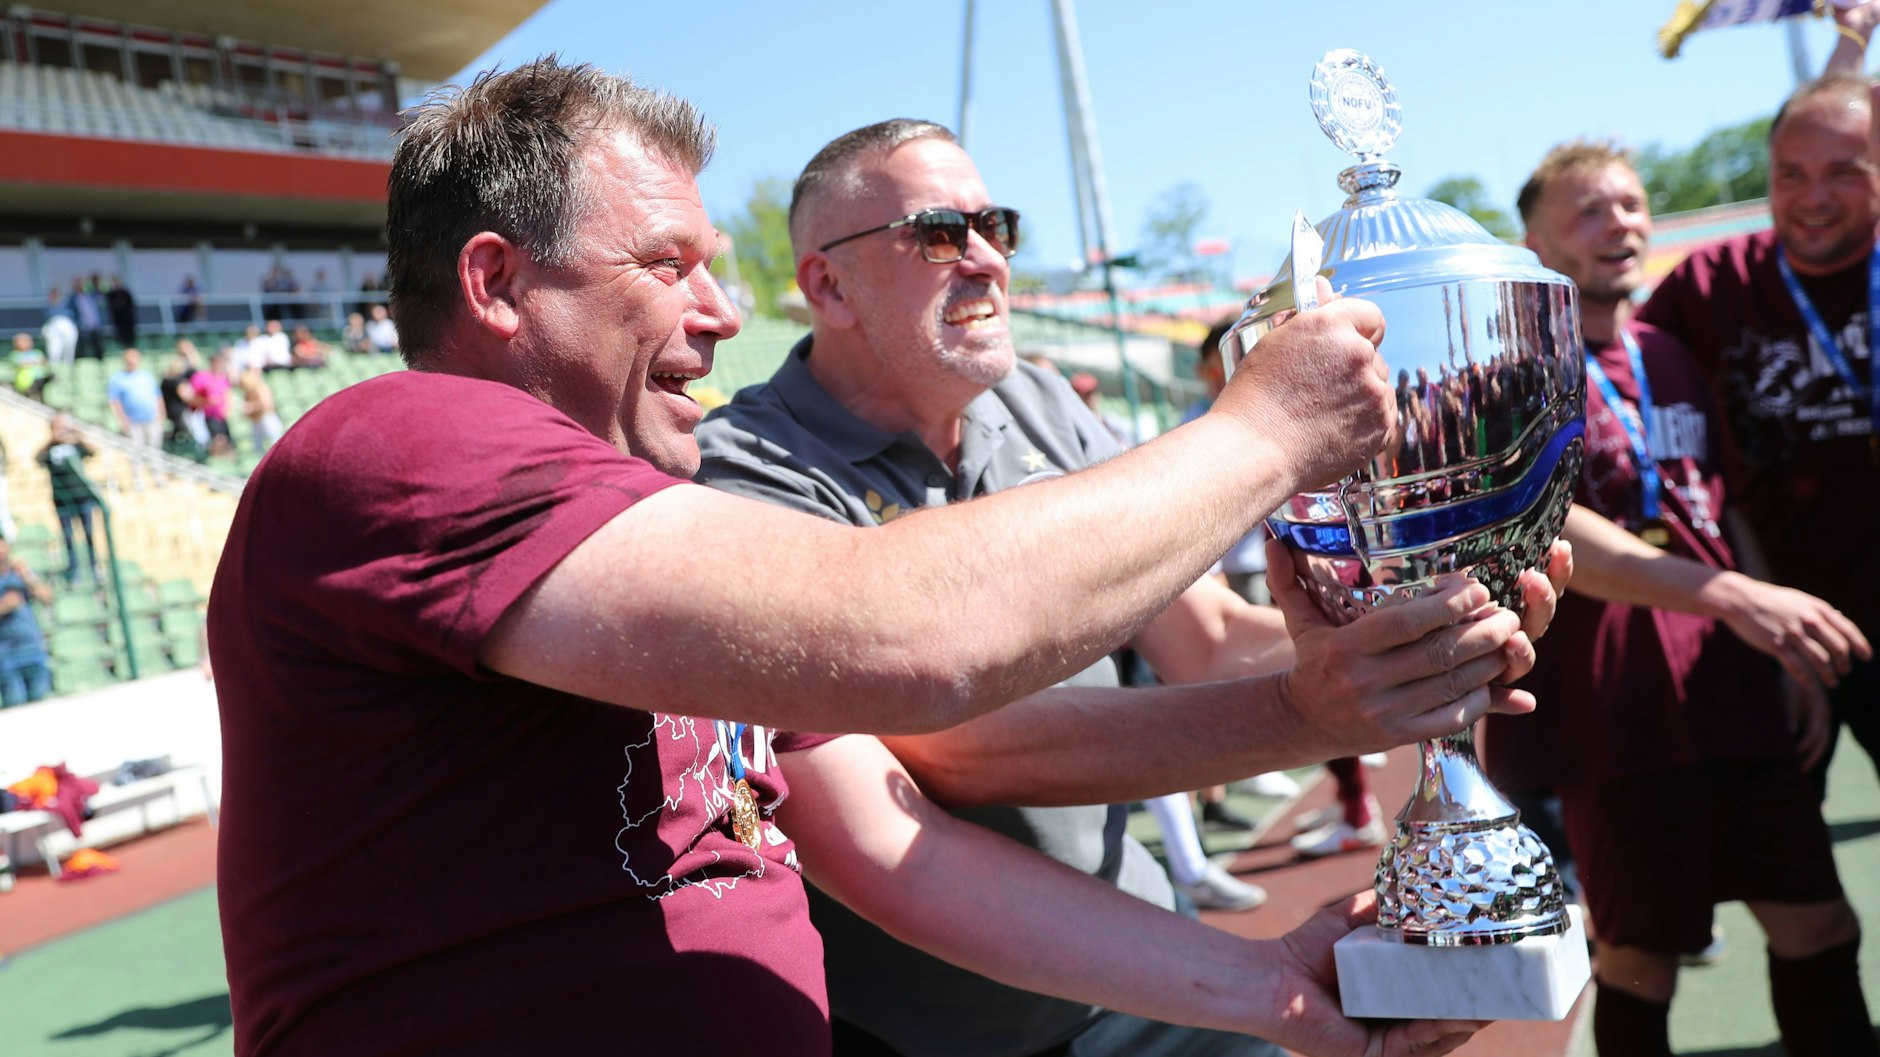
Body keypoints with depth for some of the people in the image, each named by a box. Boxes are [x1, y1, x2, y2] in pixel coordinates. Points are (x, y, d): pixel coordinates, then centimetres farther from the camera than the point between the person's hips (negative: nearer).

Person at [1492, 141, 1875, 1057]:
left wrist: (1797, 659, 14)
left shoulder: (1671, 355, 15)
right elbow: (1539, 526, -22)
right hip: (1620, 712, -6)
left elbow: (1726, 515, 19)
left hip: (1730, 694, 7)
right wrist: (1730, 596, -29)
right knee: (1641, 956, 4)